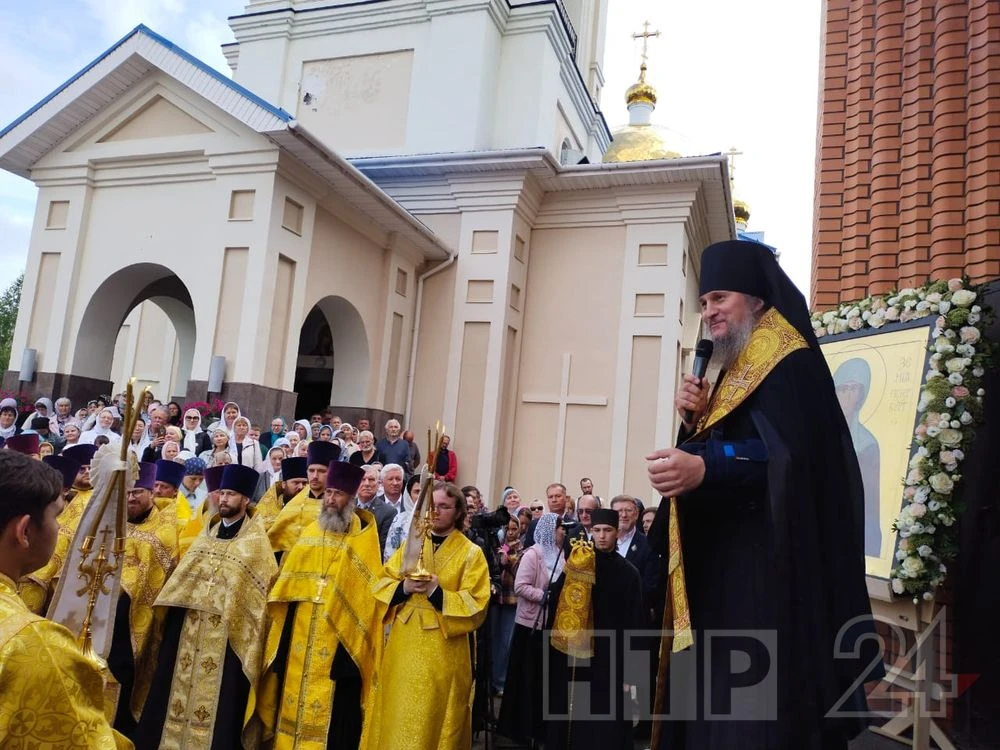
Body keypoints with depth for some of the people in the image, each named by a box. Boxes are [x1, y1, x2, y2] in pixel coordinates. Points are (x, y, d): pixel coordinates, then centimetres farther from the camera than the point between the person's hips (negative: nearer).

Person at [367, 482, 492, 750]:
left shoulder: (471, 553, -4)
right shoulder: (411, 544, 9)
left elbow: (476, 607, -11)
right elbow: (382, 585, 6)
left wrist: (436, 592, -21)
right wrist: (405, 587, -14)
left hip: (442, 650, -3)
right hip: (402, 645, 4)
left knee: (431, 724, 4)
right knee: (396, 718, 10)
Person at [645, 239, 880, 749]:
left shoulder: (791, 362, -7)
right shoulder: (733, 371, 20)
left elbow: (792, 453, -23)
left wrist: (705, 468, -39)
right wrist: (695, 421, 0)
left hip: (769, 558, -9)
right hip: (721, 558, 9)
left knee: (761, 706, -7)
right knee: (717, 698, 10)